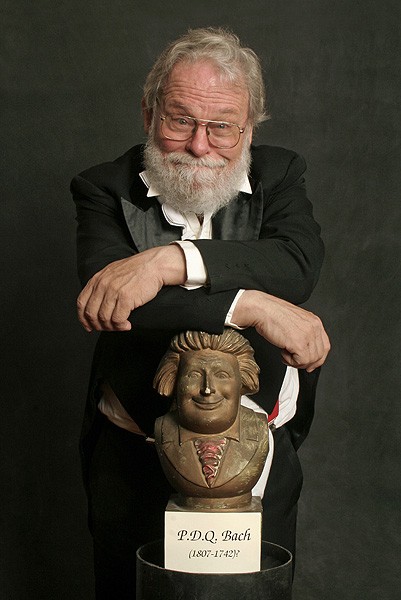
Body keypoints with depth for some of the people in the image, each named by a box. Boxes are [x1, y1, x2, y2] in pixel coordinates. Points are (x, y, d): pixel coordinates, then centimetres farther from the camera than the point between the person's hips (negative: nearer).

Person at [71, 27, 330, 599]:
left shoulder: (279, 175, 0)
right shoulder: (106, 190, -6)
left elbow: (299, 263, -21)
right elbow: (109, 298, -24)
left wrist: (171, 260, -32)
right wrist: (250, 307, -32)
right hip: (133, 457, -1)